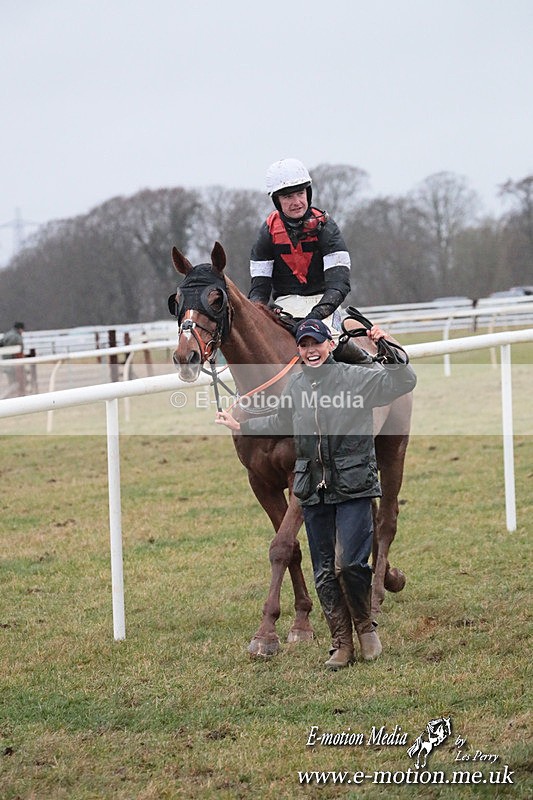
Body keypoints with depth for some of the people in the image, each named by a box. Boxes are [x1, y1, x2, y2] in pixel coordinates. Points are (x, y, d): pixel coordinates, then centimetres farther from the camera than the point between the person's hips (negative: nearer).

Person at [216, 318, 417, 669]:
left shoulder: (356, 377, -4)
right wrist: (241, 426, 30)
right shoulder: (295, 387, 10)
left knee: (350, 563, -13)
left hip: (354, 486, -5)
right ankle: (342, 644, 14)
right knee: (325, 573, 6)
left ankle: (365, 625, 12)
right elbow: (279, 423, 29)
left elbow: (404, 382, -11)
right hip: (314, 492, 5)